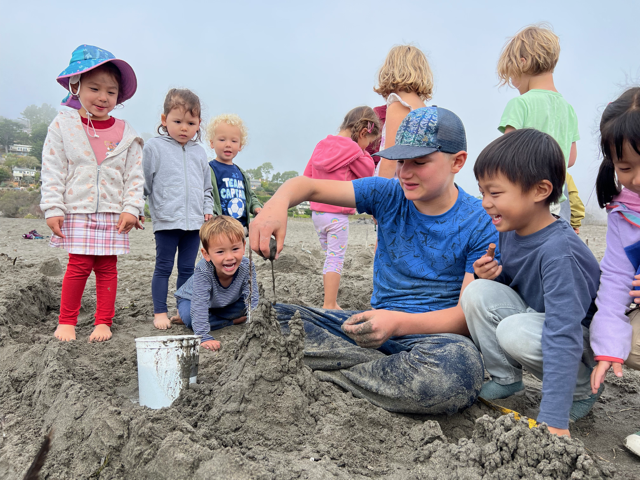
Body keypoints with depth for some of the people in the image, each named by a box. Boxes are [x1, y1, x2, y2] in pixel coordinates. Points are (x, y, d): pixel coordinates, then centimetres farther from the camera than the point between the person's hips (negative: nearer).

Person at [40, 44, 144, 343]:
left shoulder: (125, 133, 4)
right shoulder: (63, 125, 1)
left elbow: (135, 176, 5)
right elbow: (52, 172, -1)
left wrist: (131, 208, -5)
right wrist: (53, 210, -6)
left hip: (113, 214, 1)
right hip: (77, 212, -1)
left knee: (107, 266, 5)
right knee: (78, 265, -2)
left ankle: (103, 322, 17)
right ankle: (66, 321, 16)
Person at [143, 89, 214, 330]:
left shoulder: (199, 152, 14)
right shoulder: (154, 147, 0)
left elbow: (207, 187, 21)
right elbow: (143, 183, 2)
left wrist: (208, 209, 10)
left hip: (194, 221, 4)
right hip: (166, 220, -4)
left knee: (187, 268, 11)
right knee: (163, 268, 3)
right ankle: (160, 312, 13)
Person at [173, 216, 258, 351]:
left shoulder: (246, 267, -33)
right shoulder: (203, 271, -42)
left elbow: (252, 300, -29)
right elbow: (199, 305, -44)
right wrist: (204, 337, -51)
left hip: (227, 302, 4)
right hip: (190, 299, -3)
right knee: (189, 318, -35)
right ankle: (232, 322, -12)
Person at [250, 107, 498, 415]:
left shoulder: (480, 224, -7)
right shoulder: (388, 195, 3)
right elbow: (308, 186, -2)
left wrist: (399, 322, -31)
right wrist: (276, 205, -27)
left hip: (438, 332, -3)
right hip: (379, 323, 4)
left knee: (458, 365, -42)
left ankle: (324, 377, -20)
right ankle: (398, 368, -16)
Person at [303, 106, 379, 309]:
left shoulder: (322, 145, 9)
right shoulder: (353, 149, -12)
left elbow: (307, 176, 14)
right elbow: (368, 172, 1)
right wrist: (363, 152, 7)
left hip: (316, 212, 7)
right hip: (337, 215, -7)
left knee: (330, 257, 17)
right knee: (336, 259, 0)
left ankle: (331, 303, 23)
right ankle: (329, 306, 0)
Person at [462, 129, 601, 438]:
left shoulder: (558, 251, -32)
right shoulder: (510, 230, -8)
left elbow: (563, 338, -36)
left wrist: (553, 420, -39)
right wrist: (492, 274, -15)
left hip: (584, 340, -6)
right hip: (533, 315, 6)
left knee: (516, 333, -34)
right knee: (478, 292, -18)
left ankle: (583, 388, -4)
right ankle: (506, 379, 1)